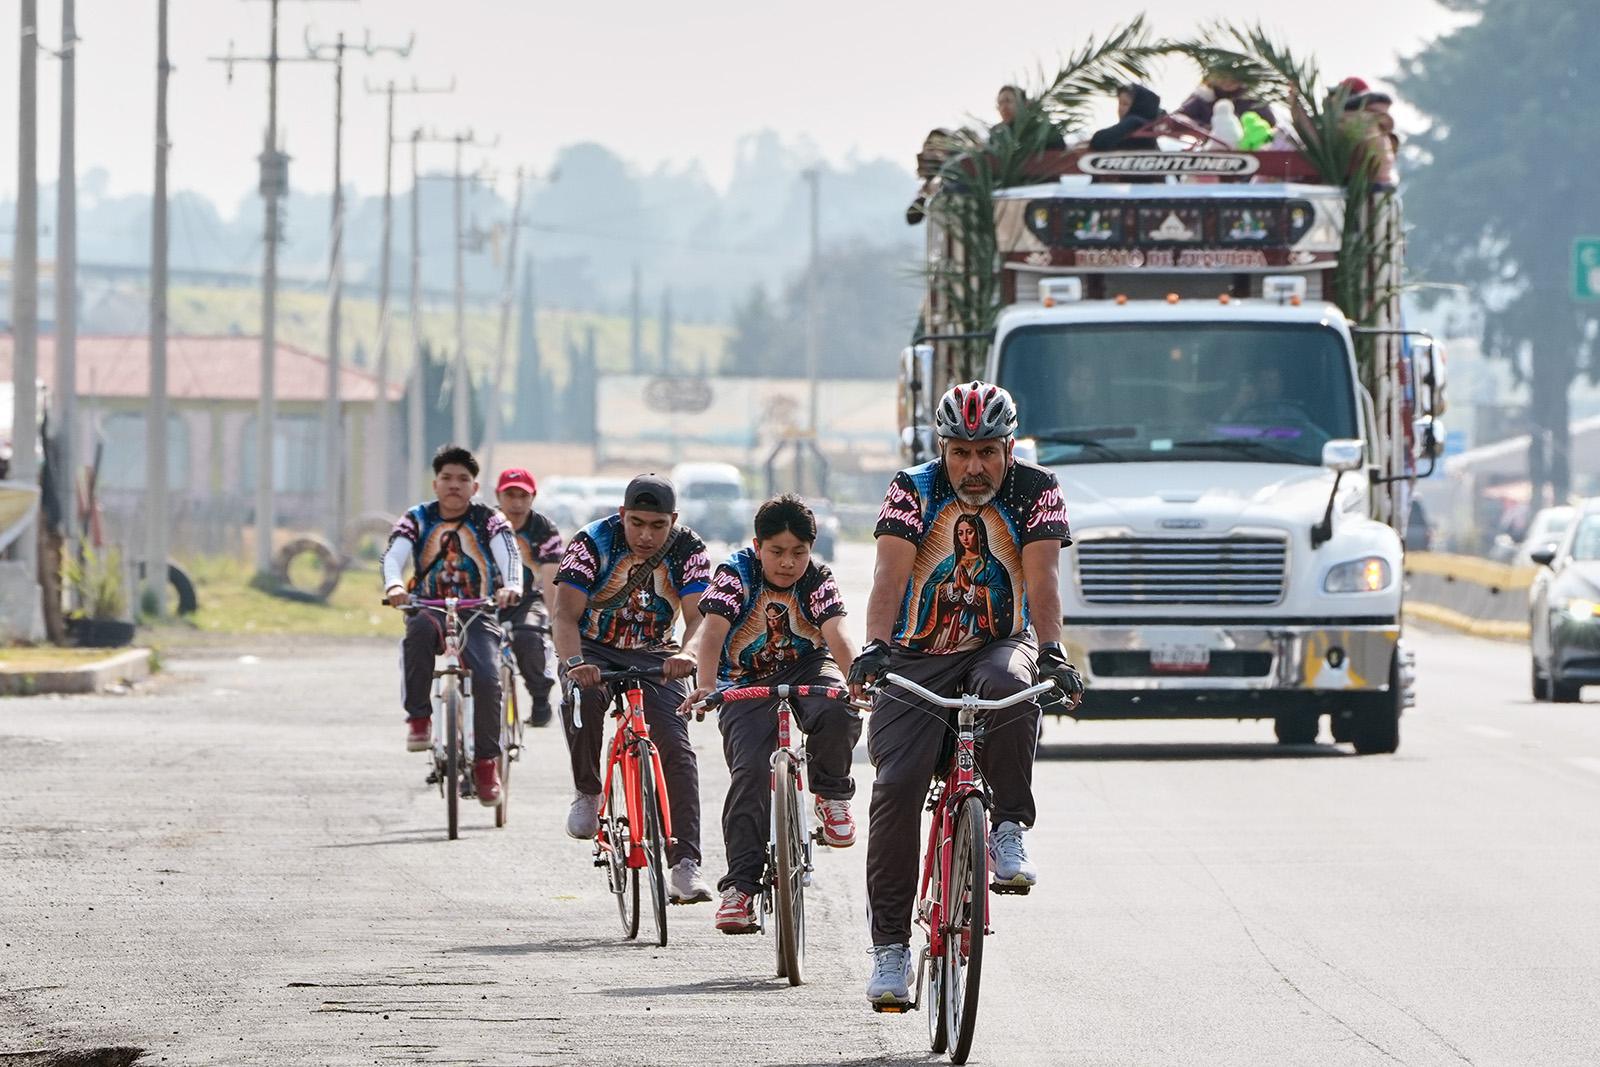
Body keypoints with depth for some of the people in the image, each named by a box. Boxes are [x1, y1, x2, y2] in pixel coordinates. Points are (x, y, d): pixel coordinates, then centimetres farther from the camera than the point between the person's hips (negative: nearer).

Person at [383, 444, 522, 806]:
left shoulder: (489, 521, 0)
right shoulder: (417, 520, 3)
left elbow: (509, 552, -19)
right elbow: (393, 555, -14)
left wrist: (511, 586, -42)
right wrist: (394, 586, -38)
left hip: (477, 614, 0)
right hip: (429, 609, 0)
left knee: (487, 678, -24)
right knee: (419, 629, -37)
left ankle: (486, 762, -7)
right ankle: (419, 718, -26)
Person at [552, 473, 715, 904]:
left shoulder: (688, 550, -13)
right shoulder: (592, 543, -17)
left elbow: (699, 617, -24)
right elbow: (566, 614, -25)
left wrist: (686, 655, -47)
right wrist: (574, 662, -46)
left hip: (655, 657, 1)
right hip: (596, 650, -1)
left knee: (676, 749, -17)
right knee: (583, 696, -36)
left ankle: (685, 865, -19)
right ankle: (587, 792, -13)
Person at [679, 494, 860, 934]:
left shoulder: (817, 581, -10)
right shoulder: (735, 575, -14)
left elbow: (837, 633, -24)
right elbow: (713, 630, -27)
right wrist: (706, 687, -46)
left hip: (806, 667, 1)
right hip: (747, 683, -1)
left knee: (838, 715, -33)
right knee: (751, 770, -21)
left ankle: (832, 793, -1)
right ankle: (740, 885, -17)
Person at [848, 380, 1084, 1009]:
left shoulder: (1035, 491, -6)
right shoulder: (913, 491, -7)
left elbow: (1042, 579, -19)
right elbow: (890, 576, -20)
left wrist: (1050, 652, -37)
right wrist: (875, 648, -38)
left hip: (999, 644, 0)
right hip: (918, 659, 0)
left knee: (1010, 684, -38)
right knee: (896, 786, -17)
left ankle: (1008, 830, -20)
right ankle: (890, 946, -10)